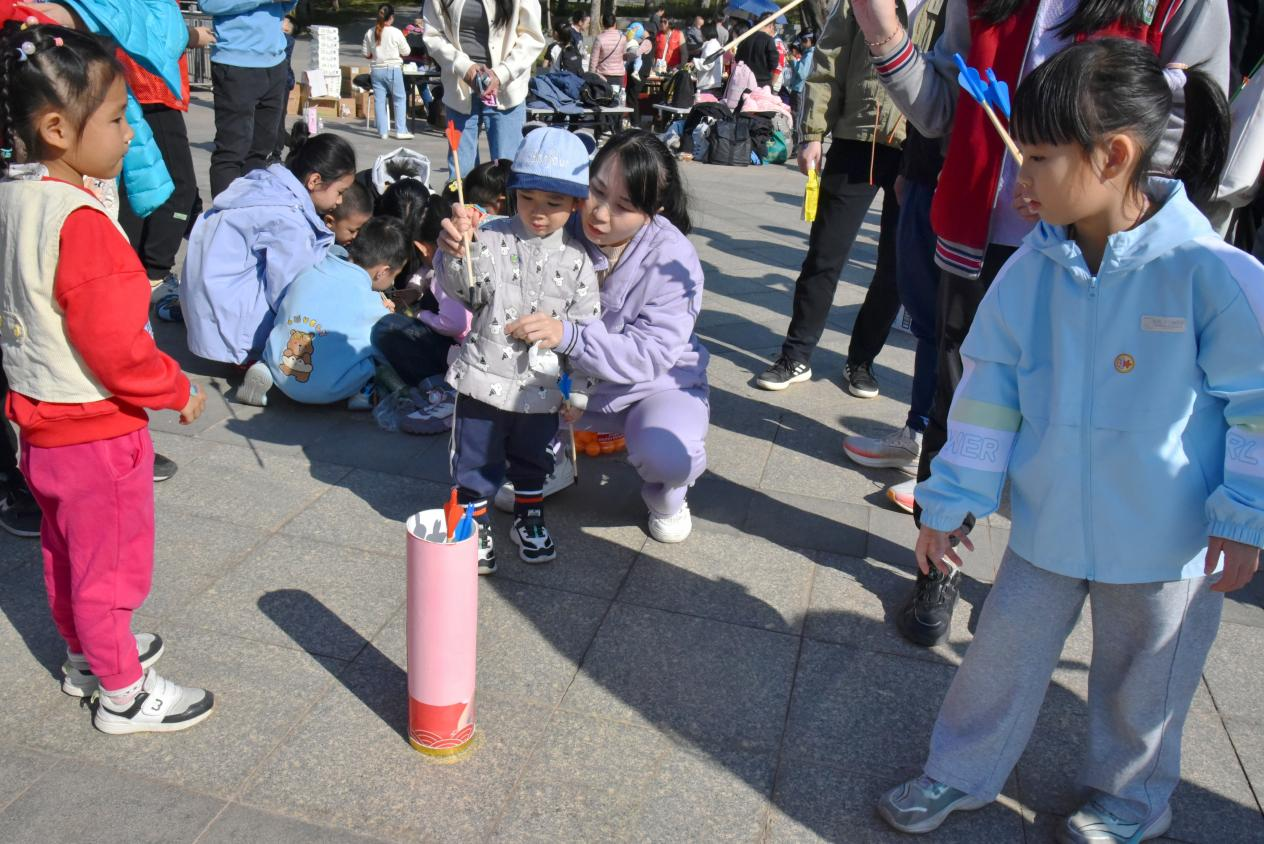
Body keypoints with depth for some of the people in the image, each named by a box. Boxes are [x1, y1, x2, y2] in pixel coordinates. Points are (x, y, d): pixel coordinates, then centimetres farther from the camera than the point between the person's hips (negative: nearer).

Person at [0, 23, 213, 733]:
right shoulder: (79, 222, -27)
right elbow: (115, 348, -27)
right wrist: (180, 391, -12)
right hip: (96, 431, -9)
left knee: (66, 554, 25)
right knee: (109, 565, 8)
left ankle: (85, 655, 45)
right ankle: (123, 695, 26)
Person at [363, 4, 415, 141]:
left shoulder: (370, 33, 2)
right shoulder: (396, 32, -9)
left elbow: (366, 54, 7)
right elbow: (406, 52, -2)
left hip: (376, 70, 4)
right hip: (393, 69, -4)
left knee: (379, 100, 7)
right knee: (400, 99, 7)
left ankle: (382, 132, 7)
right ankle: (401, 131, 4)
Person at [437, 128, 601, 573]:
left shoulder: (577, 259, -3)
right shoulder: (491, 239, -6)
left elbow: (586, 327, 0)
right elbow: (462, 290, -11)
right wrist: (456, 253, -30)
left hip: (540, 386, 2)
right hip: (484, 377, -1)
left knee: (533, 460, 20)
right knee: (476, 460, 10)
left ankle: (529, 519, 41)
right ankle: (475, 524, 29)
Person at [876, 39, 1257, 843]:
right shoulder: (1031, 270, -8)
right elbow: (989, 389, 0)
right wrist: (950, 501, 2)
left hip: (1166, 541, -3)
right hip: (1048, 525, 3)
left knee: (1141, 683, 18)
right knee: (1001, 655, 15)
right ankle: (962, 772, 38)